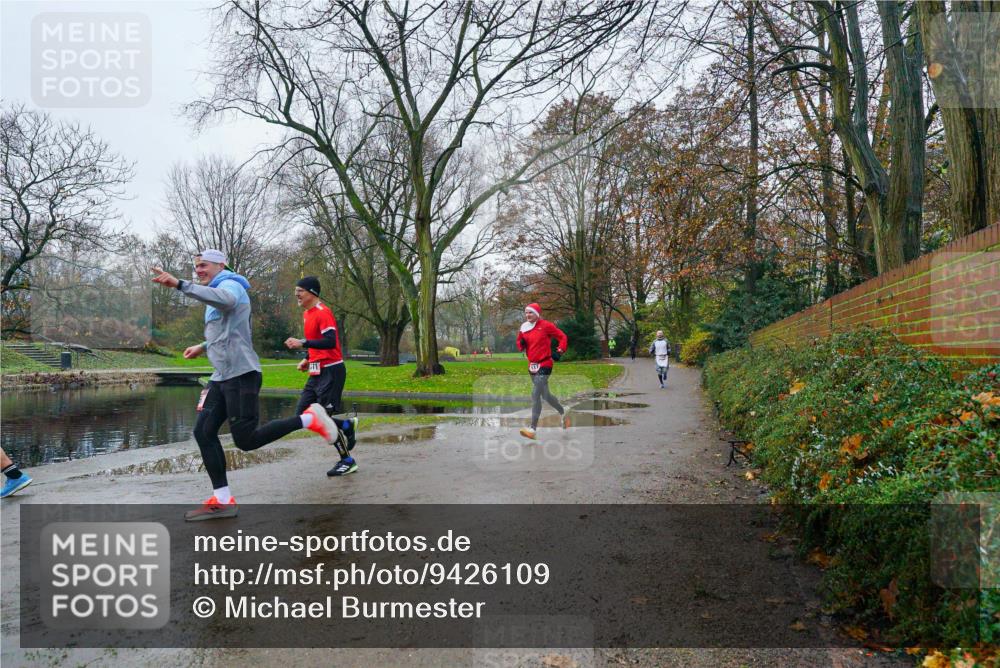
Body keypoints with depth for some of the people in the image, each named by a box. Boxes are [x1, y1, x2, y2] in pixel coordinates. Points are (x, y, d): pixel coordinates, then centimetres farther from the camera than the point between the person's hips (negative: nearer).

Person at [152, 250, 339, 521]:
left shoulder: (230, 285, -6)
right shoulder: (217, 292, 26)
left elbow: (224, 299, -34)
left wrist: (179, 284, -38)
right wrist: (203, 346, 31)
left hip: (241, 374, -10)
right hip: (223, 376, 10)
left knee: (246, 439, -12)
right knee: (204, 432, 2)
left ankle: (309, 419, 0)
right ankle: (222, 500, 7)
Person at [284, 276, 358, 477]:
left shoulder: (322, 312, -14)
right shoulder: (307, 313, 15)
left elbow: (330, 342, -25)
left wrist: (303, 343, -30)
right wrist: (308, 359, 13)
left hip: (331, 371, -9)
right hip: (317, 372, 10)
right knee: (301, 415, 6)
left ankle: (348, 462, 7)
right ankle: (346, 425, 20)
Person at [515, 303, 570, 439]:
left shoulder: (546, 325, -9)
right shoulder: (524, 328, 7)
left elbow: (562, 337, -3)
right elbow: (520, 343, 19)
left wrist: (560, 351, -12)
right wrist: (521, 344, -3)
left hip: (544, 364, -7)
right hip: (532, 365, 7)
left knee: (535, 395, -16)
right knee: (545, 395, 18)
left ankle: (533, 428, -14)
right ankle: (563, 414, 43)